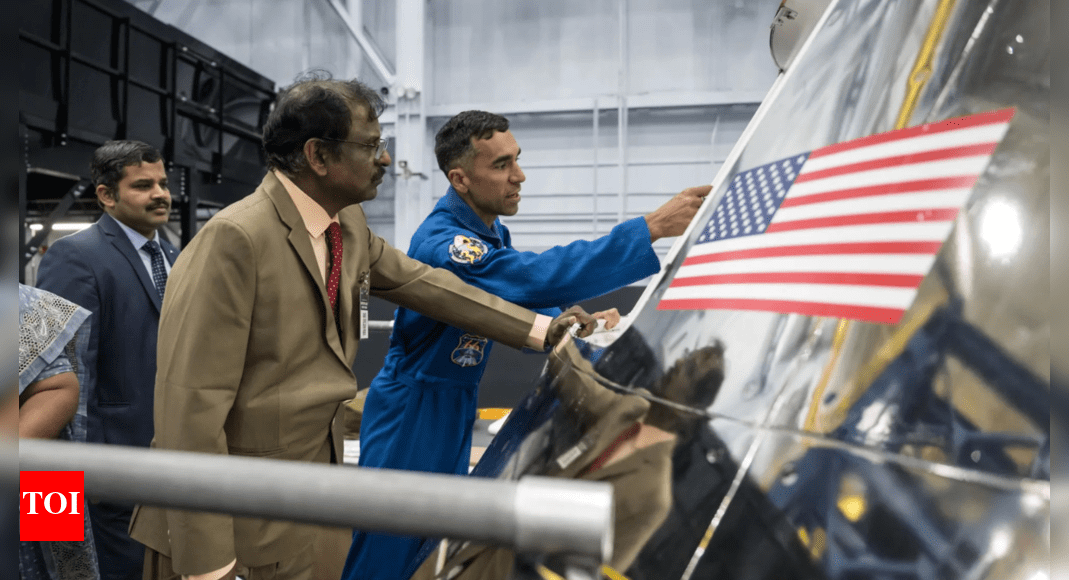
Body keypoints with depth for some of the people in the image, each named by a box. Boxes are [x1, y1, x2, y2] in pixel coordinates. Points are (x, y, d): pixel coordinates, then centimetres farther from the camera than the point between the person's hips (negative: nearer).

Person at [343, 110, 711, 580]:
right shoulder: (442, 242, -26)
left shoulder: (492, 232, 5)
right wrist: (652, 227, -40)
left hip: (457, 412, 9)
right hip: (413, 415, -8)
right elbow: (537, 277, -40)